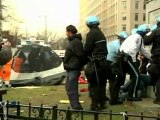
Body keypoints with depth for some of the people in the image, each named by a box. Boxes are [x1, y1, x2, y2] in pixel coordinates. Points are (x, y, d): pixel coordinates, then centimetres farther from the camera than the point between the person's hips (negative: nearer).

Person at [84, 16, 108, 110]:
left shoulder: (92, 33, -11)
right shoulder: (101, 33, 16)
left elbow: (87, 48, -14)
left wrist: (85, 56, 4)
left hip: (95, 62, -9)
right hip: (102, 61, 9)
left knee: (94, 84, -4)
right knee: (101, 83, 15)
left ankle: (95, 105, -2)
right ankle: (102, 103, 23)